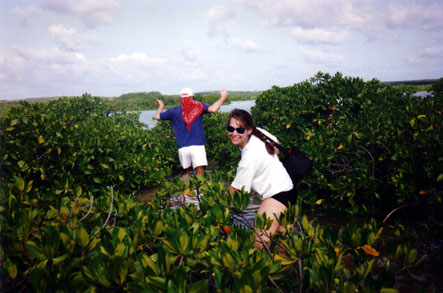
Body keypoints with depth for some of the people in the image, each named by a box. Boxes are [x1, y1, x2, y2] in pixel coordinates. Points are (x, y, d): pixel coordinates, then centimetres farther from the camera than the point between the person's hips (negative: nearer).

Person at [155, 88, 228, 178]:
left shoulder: (174, 111, 9)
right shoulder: (198, 106, 2)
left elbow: (157, 117, 19)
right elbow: (213, 109, -12)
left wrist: (161, 106, 39)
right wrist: (223, 97, 3)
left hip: (182, 147, 3)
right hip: (197, 146, -3)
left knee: (186, 171, 20)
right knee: (200, 174, -4)